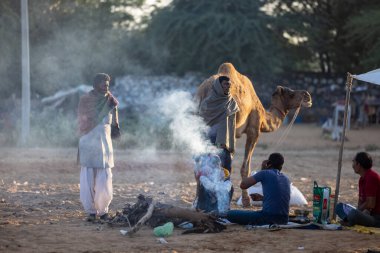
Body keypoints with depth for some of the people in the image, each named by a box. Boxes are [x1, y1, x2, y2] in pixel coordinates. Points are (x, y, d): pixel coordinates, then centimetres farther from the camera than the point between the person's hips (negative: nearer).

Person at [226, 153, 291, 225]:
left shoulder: (265, 173, -4)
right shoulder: (286, 180, 15)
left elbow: (243, 185, 1)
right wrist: (260, 197, 27)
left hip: (269, 218, -7)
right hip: (284, 220, 7)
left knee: (230, 214, -1)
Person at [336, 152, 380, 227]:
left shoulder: (371, 177, -20)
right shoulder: (362, 178, 11)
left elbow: (370, 204, -22)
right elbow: (361, 200, 15)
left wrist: (358, 210, -7)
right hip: (368, 212, 11)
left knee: (353, 214, -37)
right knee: (339, 206, 15)